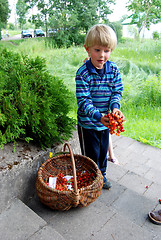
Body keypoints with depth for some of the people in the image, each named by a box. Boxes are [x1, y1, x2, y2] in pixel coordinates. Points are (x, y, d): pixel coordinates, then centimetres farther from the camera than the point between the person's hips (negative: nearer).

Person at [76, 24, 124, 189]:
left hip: (105, 121, 5)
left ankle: (102, 174, 48)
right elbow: (83, 100, -22)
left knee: (103, 150, 23)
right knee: (91, 154, 13)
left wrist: (115, 107, -20)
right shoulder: (83, 73, -19)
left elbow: (117, 91, 0)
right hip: (87, 122, -4)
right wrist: (99, 116, -34)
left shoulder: (113, 70, -5)